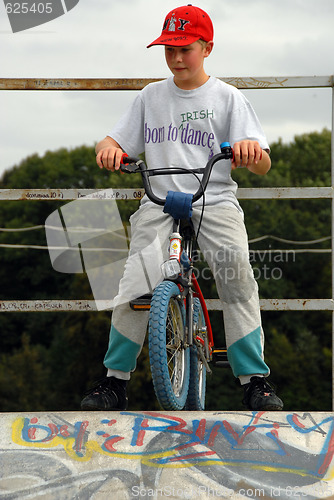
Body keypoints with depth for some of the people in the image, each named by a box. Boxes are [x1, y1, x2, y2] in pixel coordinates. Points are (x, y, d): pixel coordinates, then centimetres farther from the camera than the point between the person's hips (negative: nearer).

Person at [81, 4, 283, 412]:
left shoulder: (227, 97, 6)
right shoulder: (151, 96, 15)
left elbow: (261, 167, -1)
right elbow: (115, 142, 13)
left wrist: (252, 151, -26)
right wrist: (108, 150, -13)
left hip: (214, 199, -2)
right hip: (159, 201, 2)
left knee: (236, 271, -27)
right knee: (135, 284, -19)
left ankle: (255, 380, -19)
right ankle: (115, 381, -6)